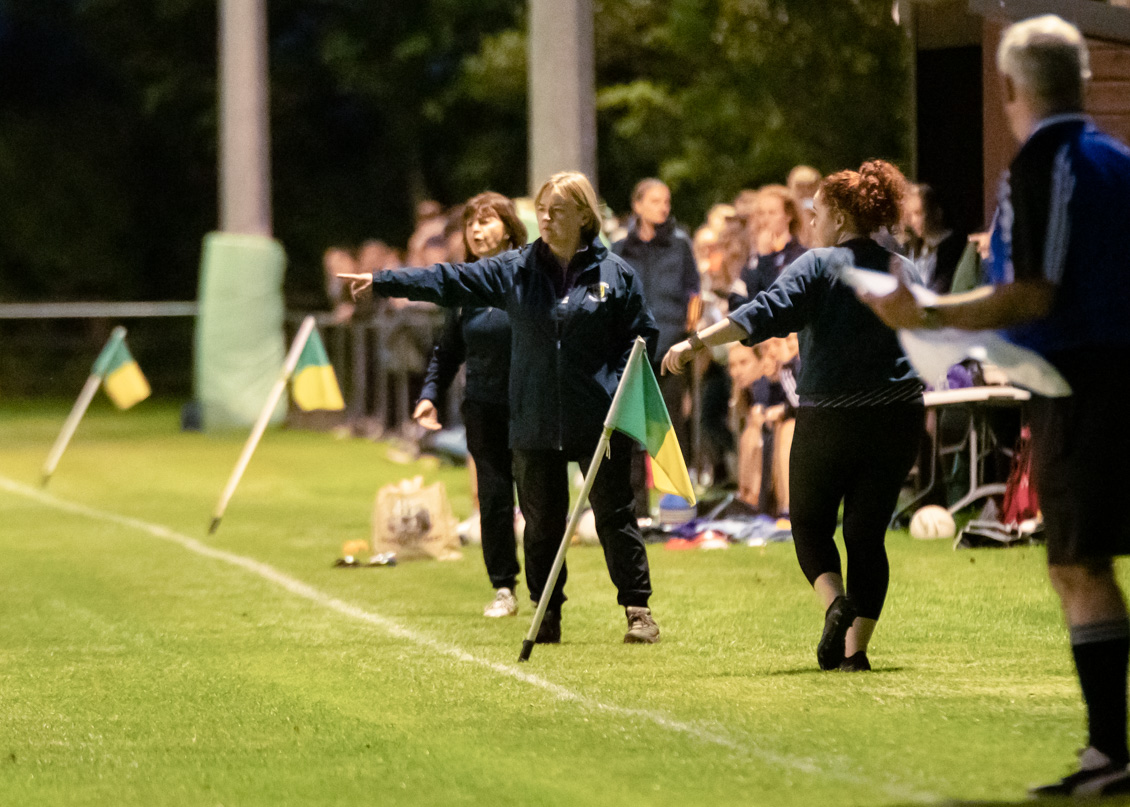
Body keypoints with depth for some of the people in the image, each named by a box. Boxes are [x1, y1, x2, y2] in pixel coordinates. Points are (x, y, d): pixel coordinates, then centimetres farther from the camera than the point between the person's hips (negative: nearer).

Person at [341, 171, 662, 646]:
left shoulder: (615, 274, 1)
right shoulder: (515, 271, 6)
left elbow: (642, 337, 5)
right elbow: (450, 282, 2)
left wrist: (620, 390, -7)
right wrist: (382, 282, -6)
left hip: (600, 423, -3)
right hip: (535, 423, 3)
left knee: (614, 516, 0)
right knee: (541, 522, 7)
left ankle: (638, 610, 8)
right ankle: (548, 616, 18)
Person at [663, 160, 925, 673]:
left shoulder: (818, 266, -7)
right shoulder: (906, 273, 10)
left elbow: (767, 313, -21)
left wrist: (697, 342, -26)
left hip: (828, 417, -4)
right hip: (897, 419, 4)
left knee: (810, 524, 13)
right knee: (867, 534, 8)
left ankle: (835, 602, -13)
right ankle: (855, 647, -1)